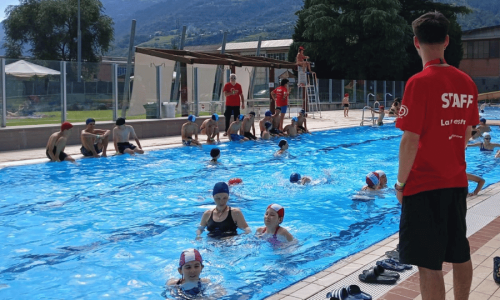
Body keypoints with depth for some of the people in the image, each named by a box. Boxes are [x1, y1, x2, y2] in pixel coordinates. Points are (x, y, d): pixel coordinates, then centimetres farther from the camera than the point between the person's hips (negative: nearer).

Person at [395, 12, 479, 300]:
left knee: (429, 263, 1)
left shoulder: (420, 82, -16)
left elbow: (411, 140, -18)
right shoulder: (467, 82, 4)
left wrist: (401, 183, -8)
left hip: (424, 185, -7)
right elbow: (466, 134, 11)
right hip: (457, 182, 7)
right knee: (460, 253, 20)